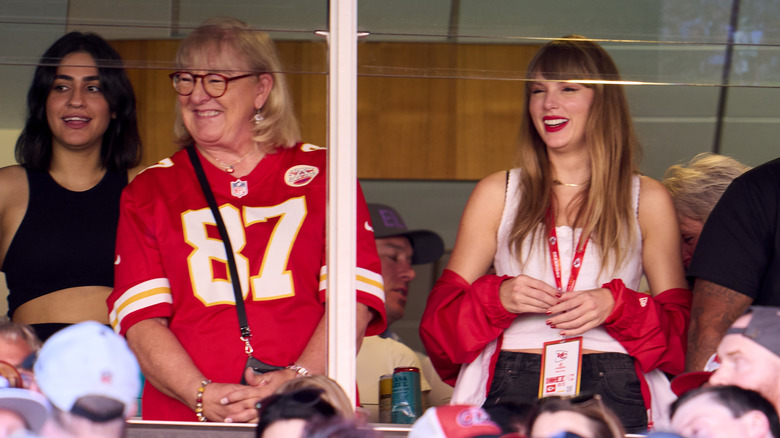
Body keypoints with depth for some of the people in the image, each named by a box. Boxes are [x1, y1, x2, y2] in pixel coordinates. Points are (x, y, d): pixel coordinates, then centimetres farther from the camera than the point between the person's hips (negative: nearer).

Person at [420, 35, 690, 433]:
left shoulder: (647, 200, 13)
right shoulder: (497, 194, 15)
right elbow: (442, 315, 13)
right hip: (512, 390, 1)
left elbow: (681, 323, 12)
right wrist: (499, 297, -7)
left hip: (615, 396, -1)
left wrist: (614, 306, -6)